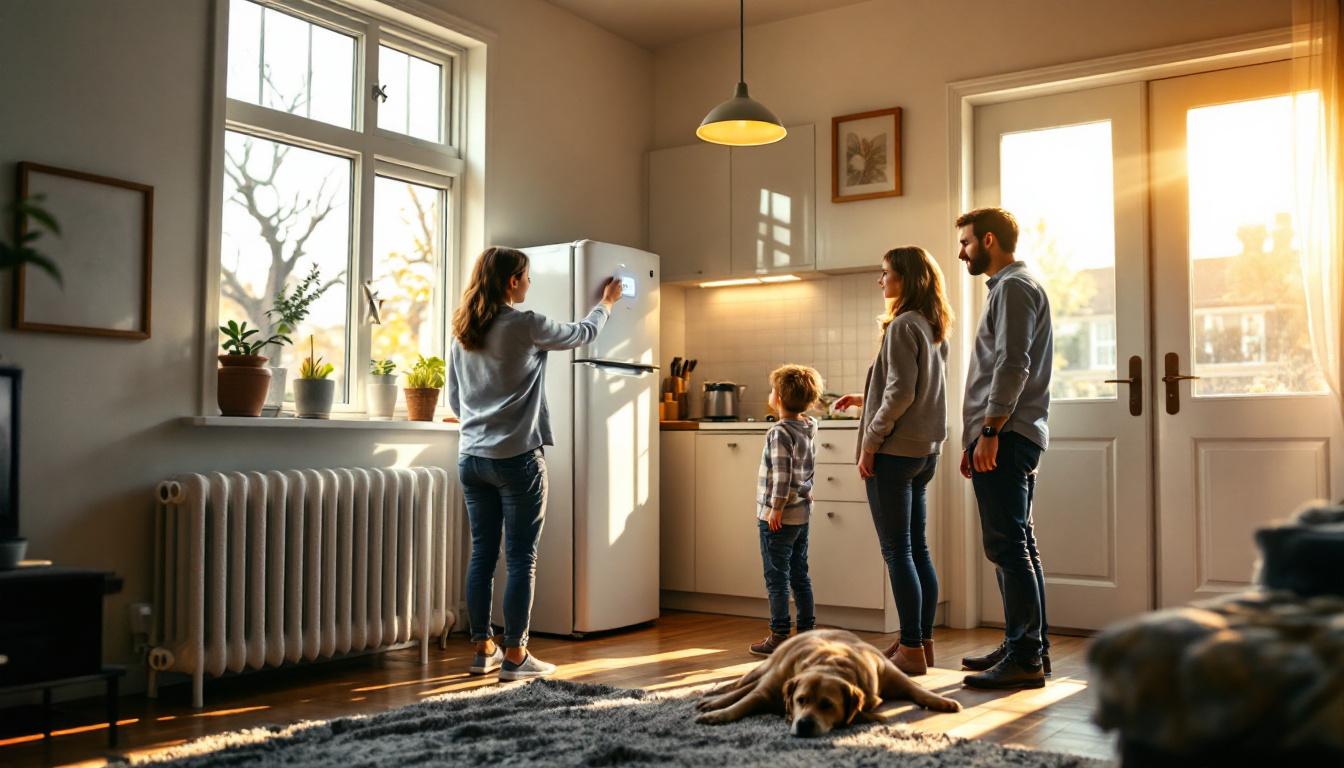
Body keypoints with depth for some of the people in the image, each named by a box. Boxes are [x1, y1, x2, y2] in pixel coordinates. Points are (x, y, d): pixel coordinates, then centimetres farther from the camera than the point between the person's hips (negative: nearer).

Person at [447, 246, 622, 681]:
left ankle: (483, 650, 18)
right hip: (516, 458, -6)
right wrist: (606, 303, 24)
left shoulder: (460, 334, 9)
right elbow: (582, 334, 5)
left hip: (471, 457, 7)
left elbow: (454, 399, 16)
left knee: (482, 554, 11)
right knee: (521, 559, 0)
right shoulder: (523, 326, -10)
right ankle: (514, 656, 4)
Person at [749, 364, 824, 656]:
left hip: (778, 517, -8)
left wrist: (776, 507, -18)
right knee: (800, 575, 14)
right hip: (802, 514, 8)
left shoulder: (780, 432, -17)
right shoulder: (809, 429, 8)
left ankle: (779, 636, 4)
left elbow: (782, 474, -22)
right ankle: (807, 631, 20)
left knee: (776, 578, -1)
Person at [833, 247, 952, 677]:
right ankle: (923, 642, 19)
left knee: (897, 552, -5)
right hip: (924, 450, 9)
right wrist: (866, 401, 21)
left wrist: (870, 439, -14)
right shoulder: (933, 328, 15)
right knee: (917, 549, 13)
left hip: (894, 452, -9)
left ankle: (911, 651, -2)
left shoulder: (903, 326, -12)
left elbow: (901, 392, -19)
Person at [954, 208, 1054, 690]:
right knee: (1016, 546, 12)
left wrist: (990, 432, -21)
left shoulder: (1014, 288, -8)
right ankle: (1027, 648, 19)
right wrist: (977, 441, 22)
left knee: (1008, 547, -10)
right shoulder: (1009, 287, 24)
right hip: (1006, 438, 11)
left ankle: (1025, 658, -8)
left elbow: (1011, 366, -19)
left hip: (1005, 438, -11)